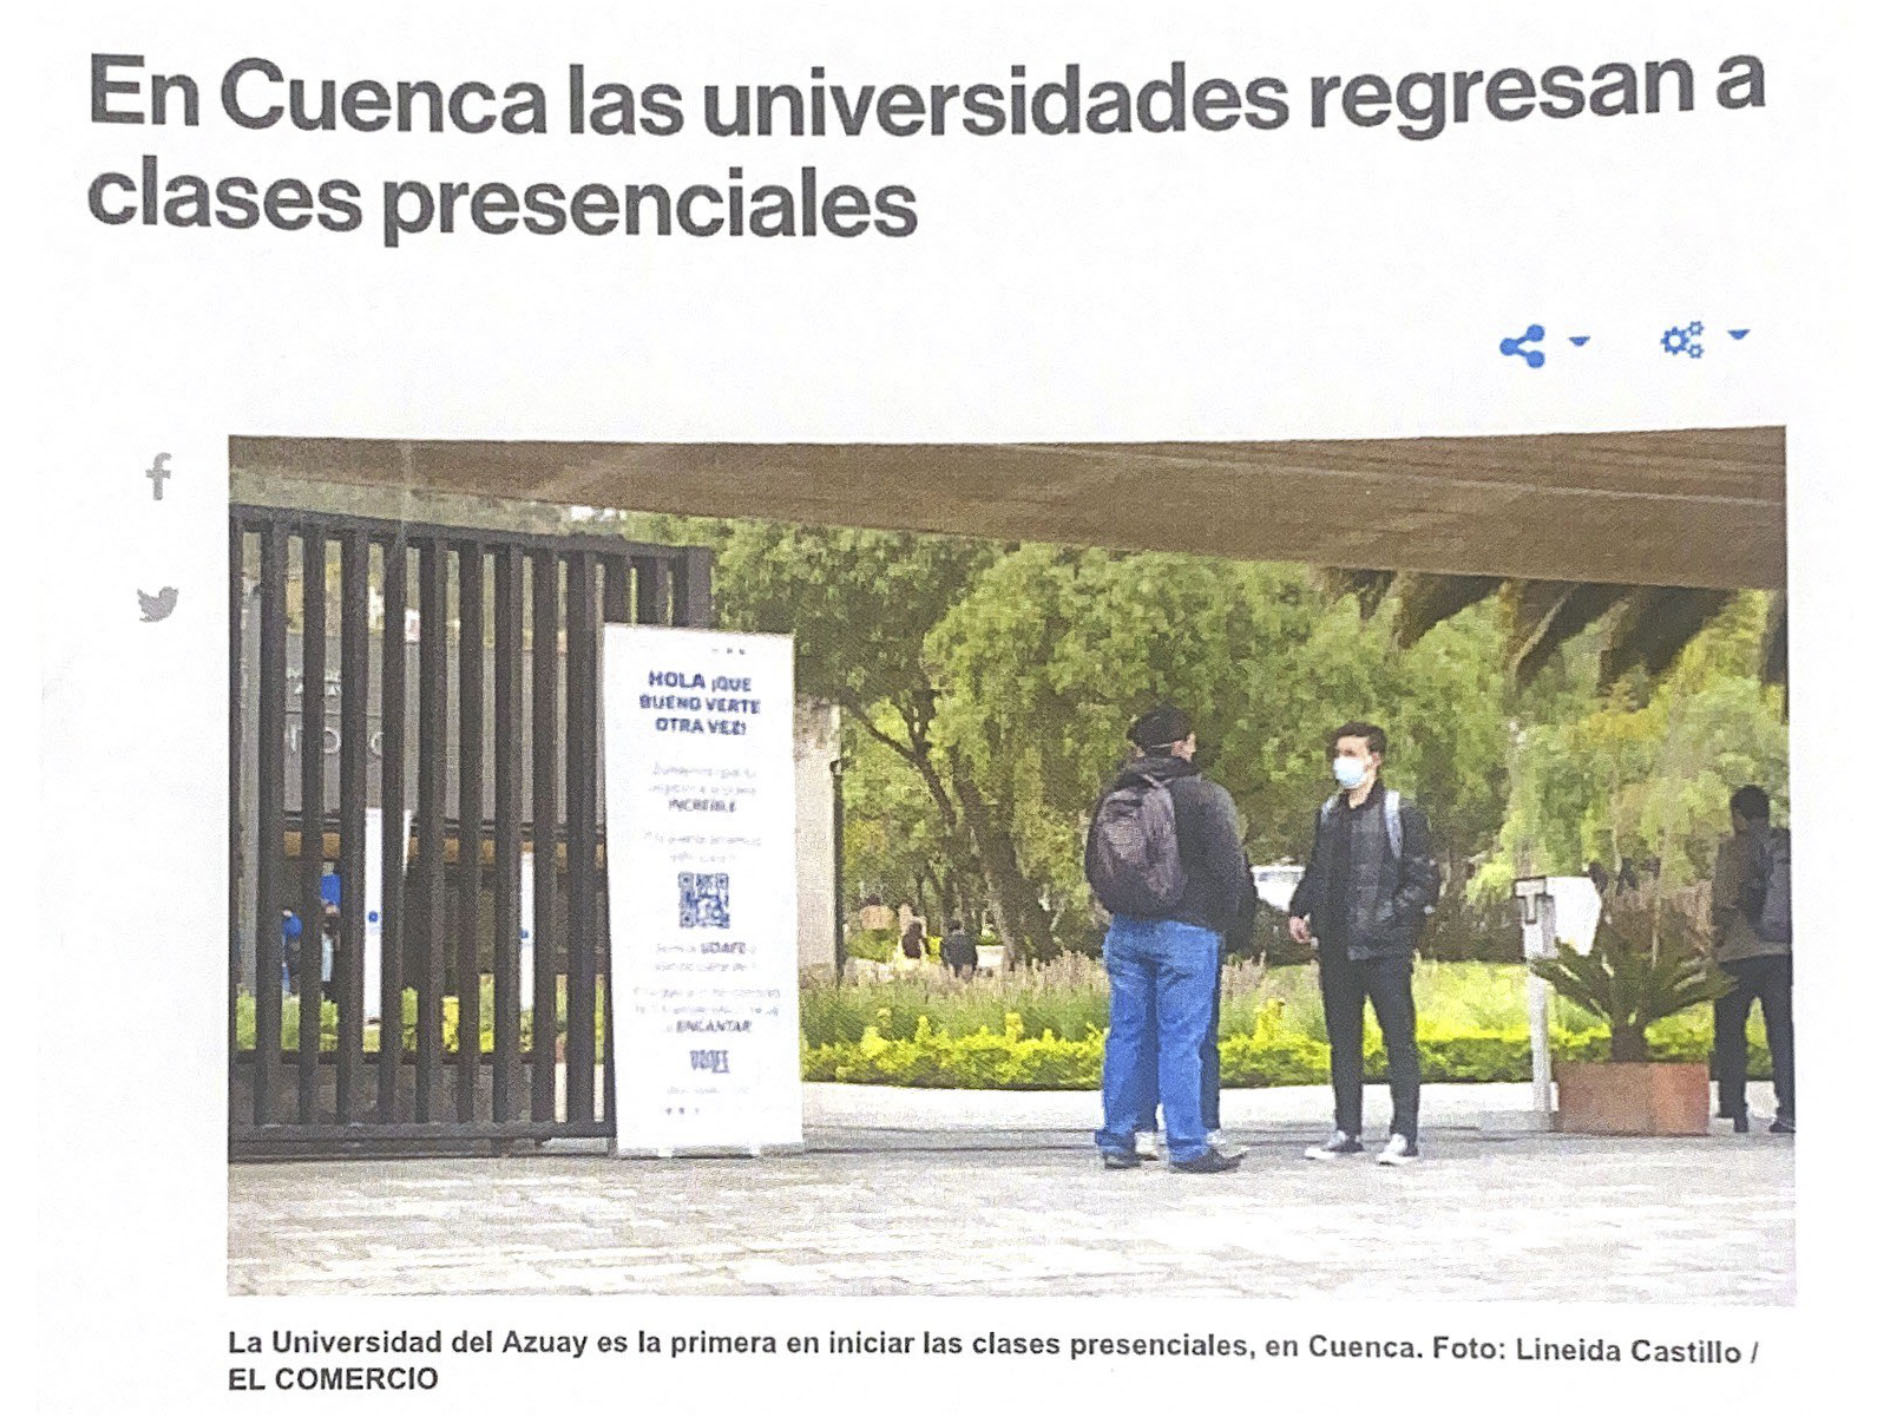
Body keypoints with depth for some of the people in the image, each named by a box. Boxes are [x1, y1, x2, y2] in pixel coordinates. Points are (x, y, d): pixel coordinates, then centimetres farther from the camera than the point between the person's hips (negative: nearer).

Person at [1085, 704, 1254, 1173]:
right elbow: (1230, 867, -9)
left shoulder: (1114, 798, 8)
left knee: (1127, 1034, 9)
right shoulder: (1205, 797, -9)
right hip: (1185, 932, -5)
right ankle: (1188, 1146, -1)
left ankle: (1116, 1139, 10)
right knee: (1181, 1038, -3)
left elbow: (1092, 865, 14)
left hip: (1125, 932, 5)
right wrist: (1225, 918, 6)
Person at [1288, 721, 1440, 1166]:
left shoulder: (1401, 814, -3)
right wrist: (1298, 911, 9)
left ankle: (1403, 1134, -3)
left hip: (1384, 947, -6)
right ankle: (1346, 1130, 17)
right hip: (1336, 946, 6)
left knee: (1399, 1040, -3)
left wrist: (1388, 917, -15)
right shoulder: (1328, 814, 15)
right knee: (1343, 1041, 10)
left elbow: (1423, 879, -5)